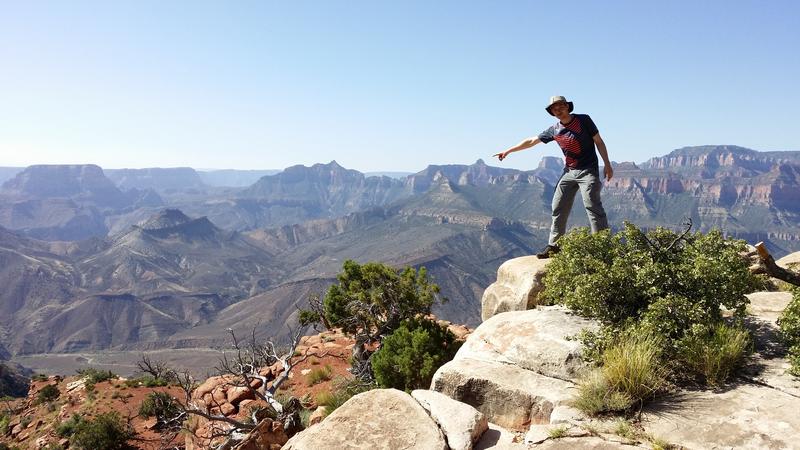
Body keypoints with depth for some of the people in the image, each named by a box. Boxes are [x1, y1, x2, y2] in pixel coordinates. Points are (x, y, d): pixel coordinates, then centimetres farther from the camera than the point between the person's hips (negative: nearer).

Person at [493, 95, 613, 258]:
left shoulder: (583, 120, -5)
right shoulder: (554, 130, 6)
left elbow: (598, 141, -1)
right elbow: (531, 141, 14)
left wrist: (607, 165, -7)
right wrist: (508, 151, 17)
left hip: (588, 170, -5)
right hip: (569, 172, 5)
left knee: (592, 205, -16)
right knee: (558, 207, 3)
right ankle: (554, 245, 12)